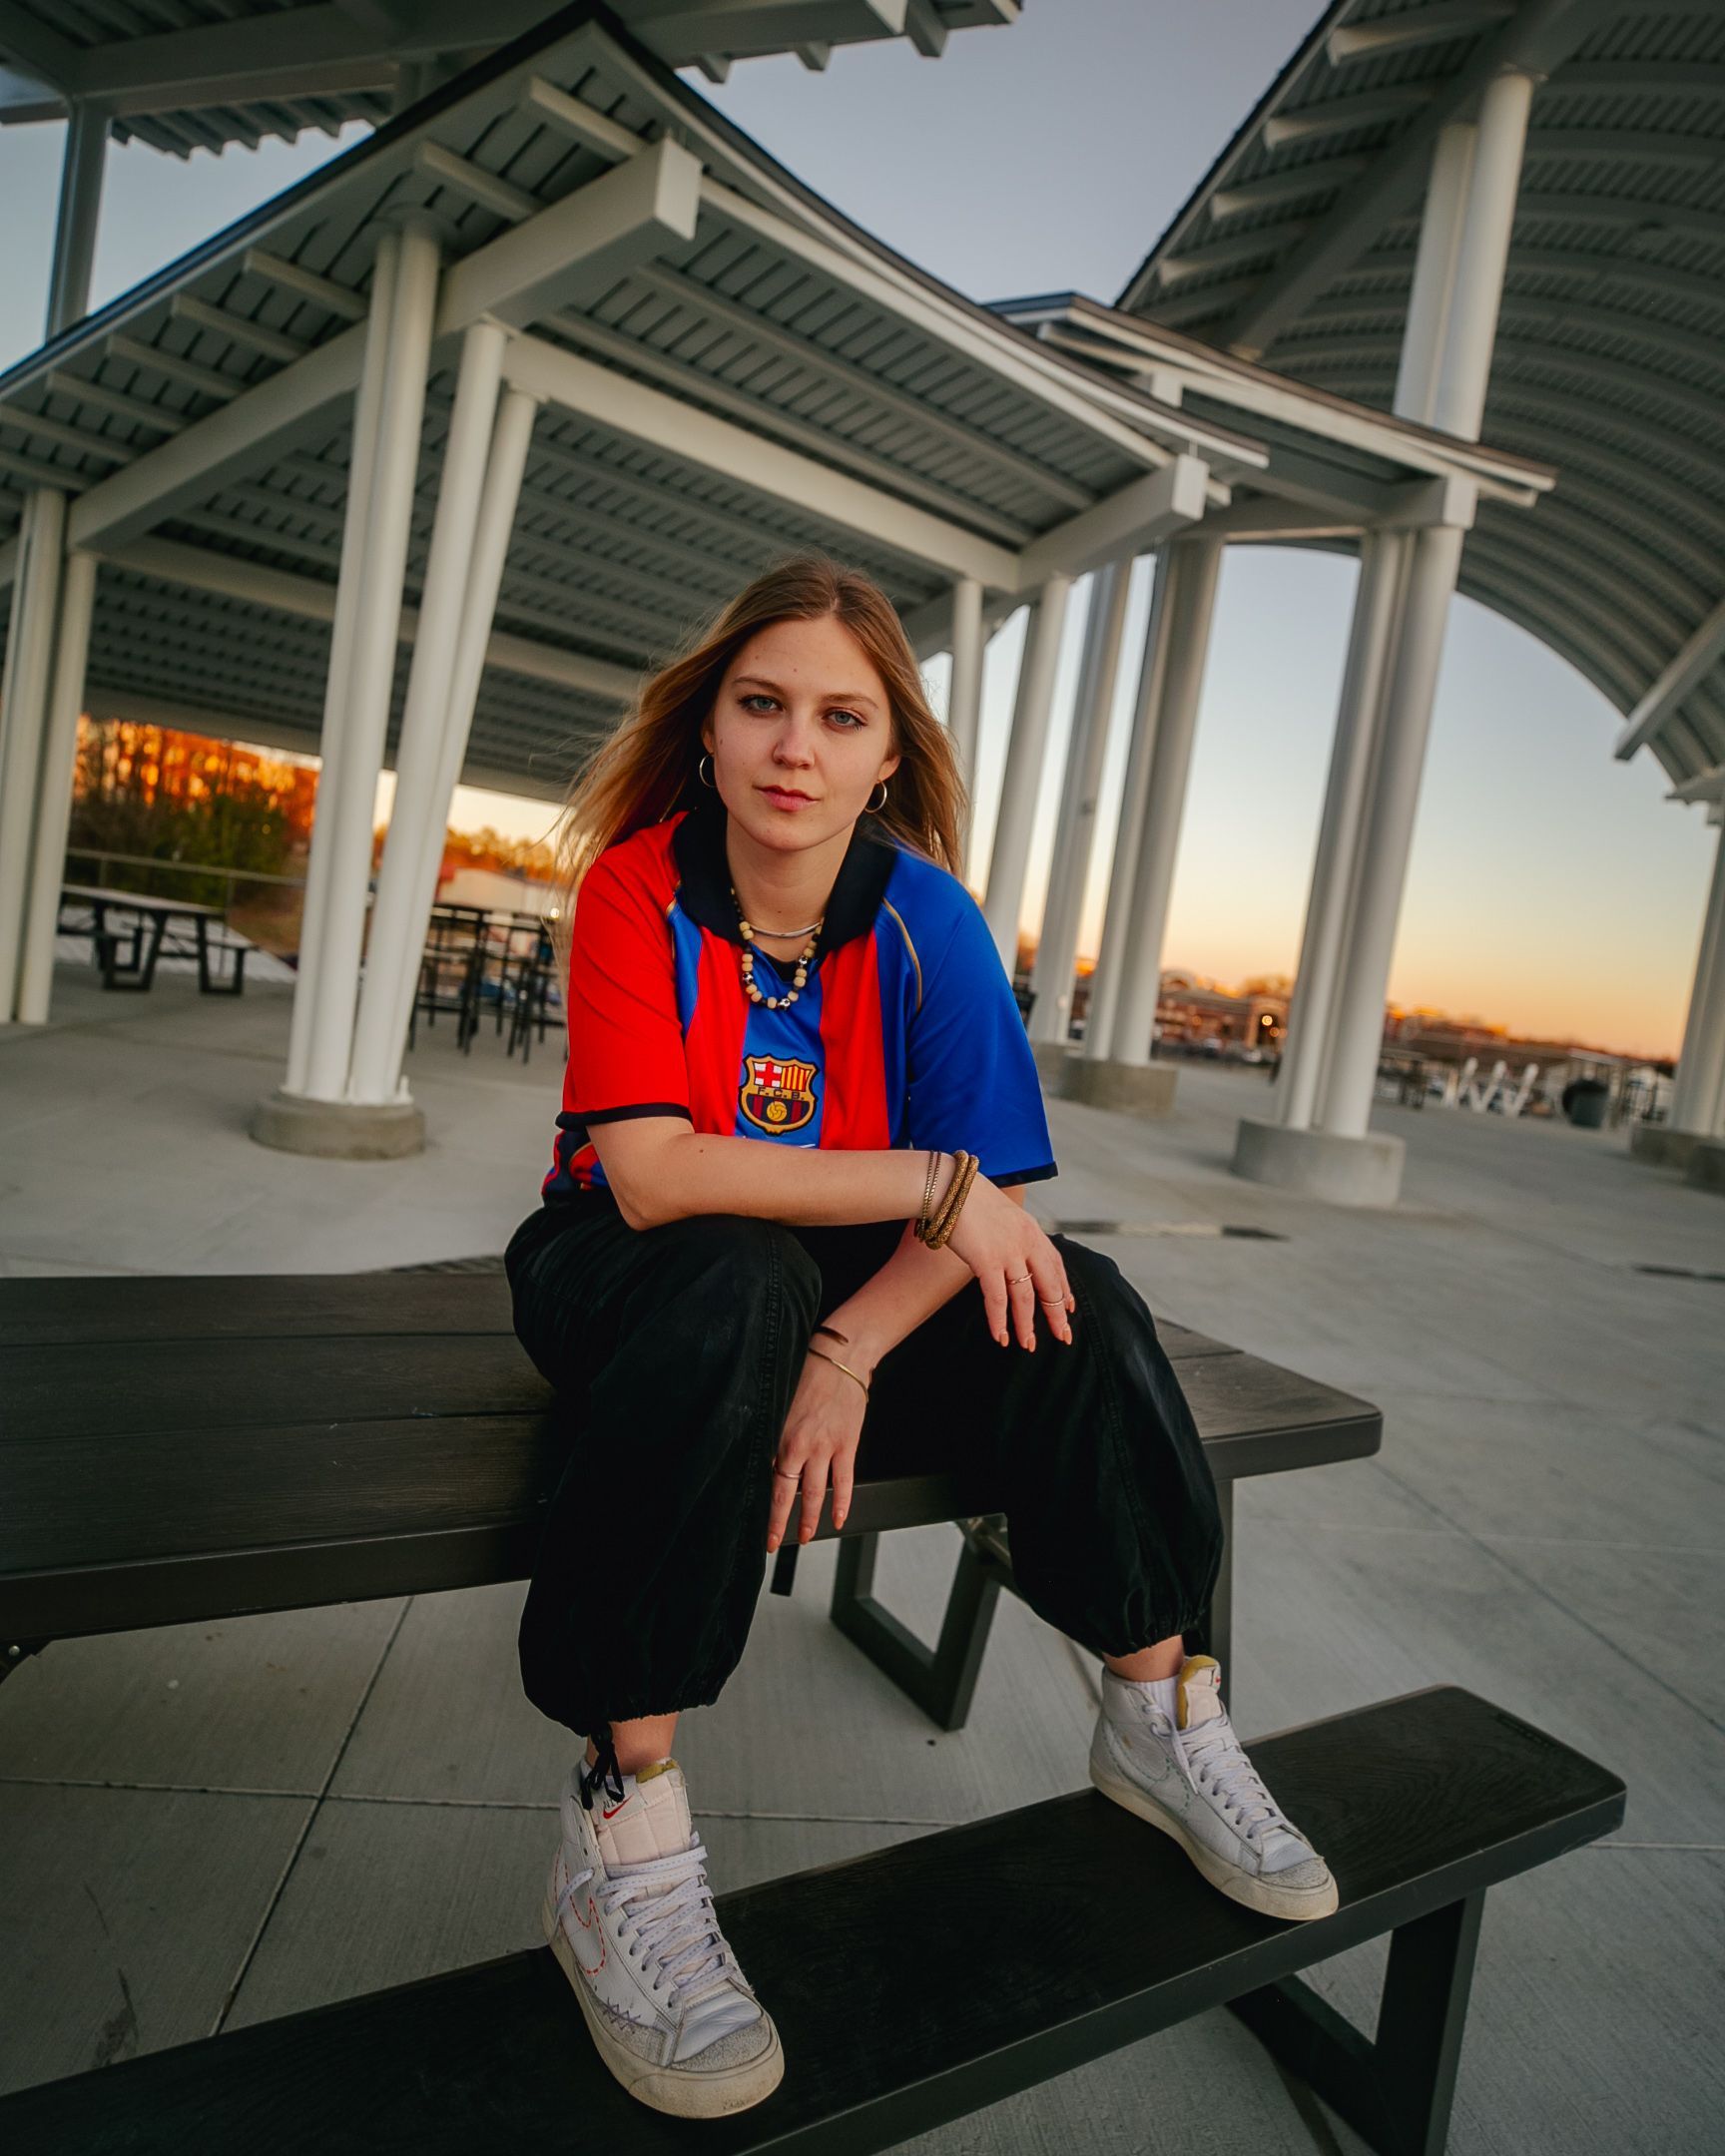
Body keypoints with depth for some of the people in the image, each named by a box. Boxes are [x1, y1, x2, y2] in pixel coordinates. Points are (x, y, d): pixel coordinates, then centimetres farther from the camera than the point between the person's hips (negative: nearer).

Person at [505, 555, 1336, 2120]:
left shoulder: (927, 918, -10)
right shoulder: (635, 886, -15)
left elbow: (998, 1201, -14)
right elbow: (650, 1173, -28)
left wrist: (847, 1354, -29)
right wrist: (935, 1184, -28)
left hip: (859, 1285, 3)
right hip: (620, 1277, -2)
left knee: (1078, 1307, -19)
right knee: (738, 1283, -36)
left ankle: (1160, 1714, 2)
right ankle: (622, 1841, -25)